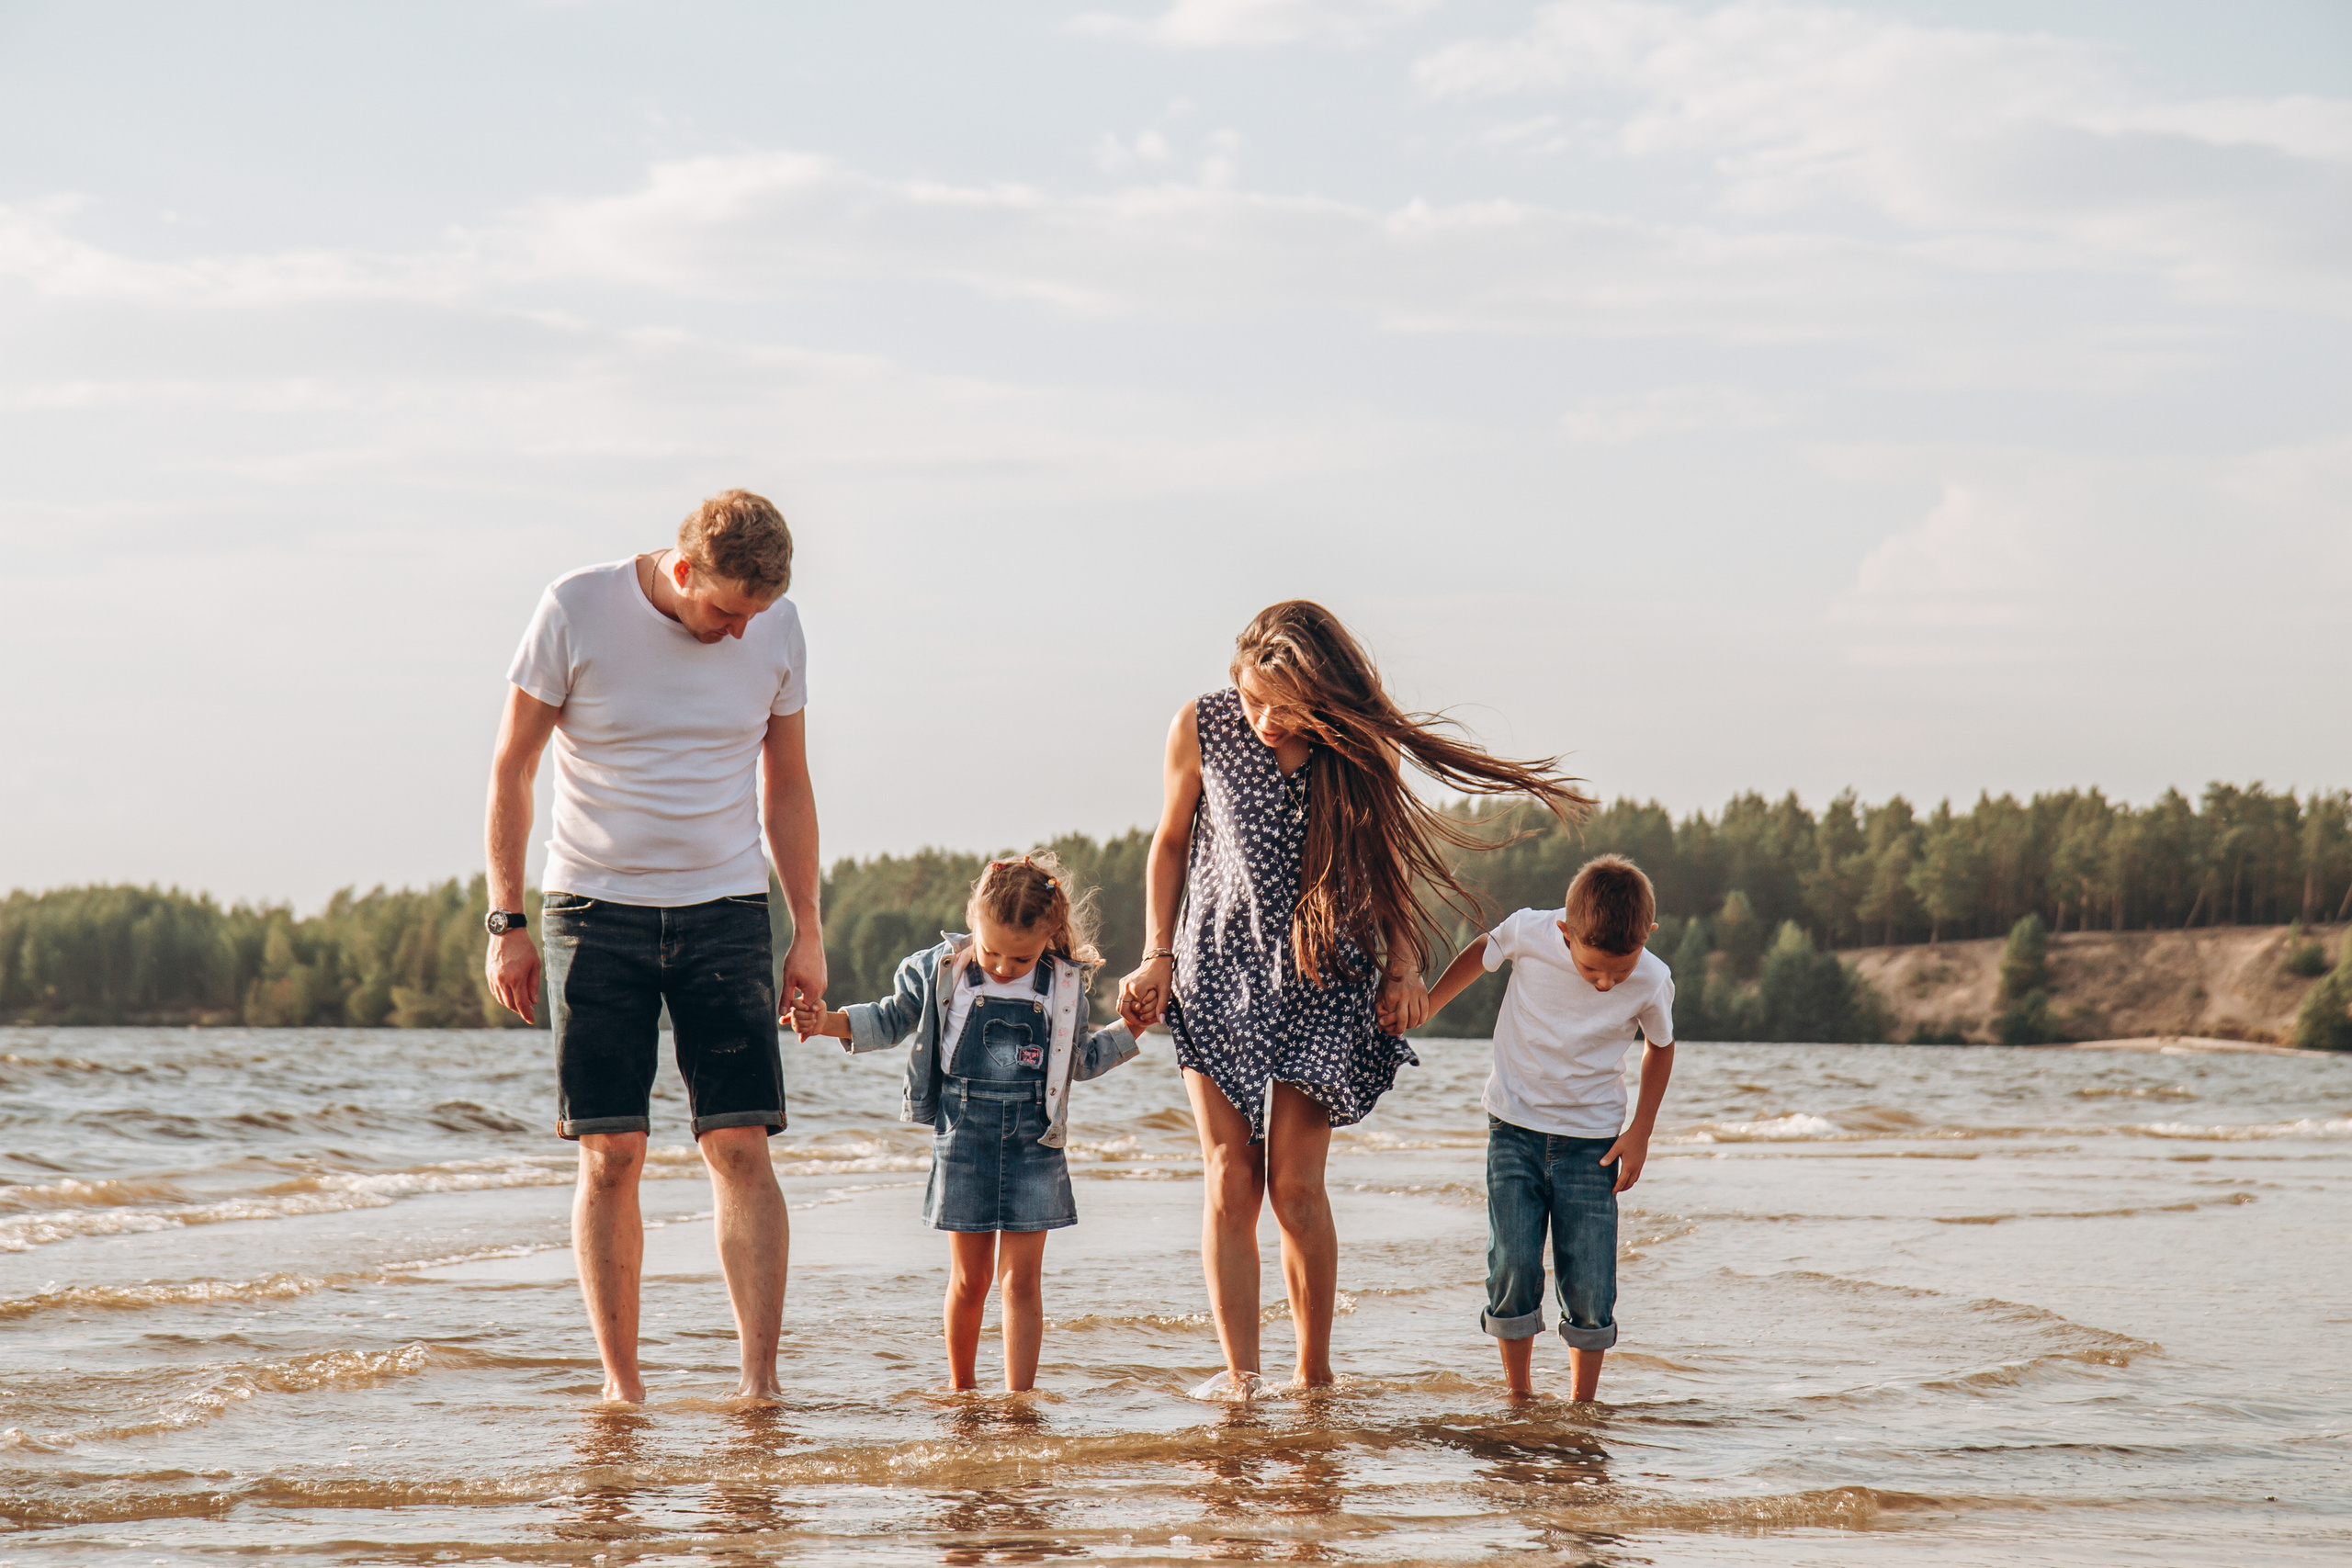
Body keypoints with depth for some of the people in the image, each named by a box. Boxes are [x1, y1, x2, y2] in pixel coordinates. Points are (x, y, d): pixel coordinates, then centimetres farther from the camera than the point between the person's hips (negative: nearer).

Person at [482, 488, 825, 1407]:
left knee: (740, 1147, -7)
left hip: (725, 910, 2)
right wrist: (506, 922, -3)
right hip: (597, 910, -2)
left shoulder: (775, 627, 0)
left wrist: (808, 929, 8)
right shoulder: (578, 611, -9)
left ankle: (759, 1382, -7)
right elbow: (511, 768, -1)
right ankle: (620, 1383, 6)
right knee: (609, 1155, -3)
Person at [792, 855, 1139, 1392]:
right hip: (963, 1140, 0)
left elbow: (1080, 1060, 17)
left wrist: (1132, 1028, 6)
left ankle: (1019, 1396, -2)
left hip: (1033, 1144, 0)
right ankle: (960, 1386, 26)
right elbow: (891, 1019, 13)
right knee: (969, 1278, 7)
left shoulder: (1065, 985, 2)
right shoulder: (939, 970, -2)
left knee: (1020, 1278, -3)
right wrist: (827, 1022, 1)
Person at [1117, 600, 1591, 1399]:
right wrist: (1157, 957, 2)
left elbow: (1388, 860, 7)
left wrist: (1403, 967, 0)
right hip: (1218, 970, 1)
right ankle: (1238, 1372, -7)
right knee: (1229, 1177, -7)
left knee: (1294, 1183, -7)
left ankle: (1314, 1372, 5)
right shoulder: (1201, 727, -8)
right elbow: (1171, 843, 7)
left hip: (1321, 980, -1)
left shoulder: (1360, 750, -9)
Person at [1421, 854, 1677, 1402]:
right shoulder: (1528, 932, -18)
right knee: (1514, 1269, -10)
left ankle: (1582, 1406, 12)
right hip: (1515, 1130, 0)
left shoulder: (1652, 982, -15)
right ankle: (1518, 1395, 7)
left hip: (1592, 1143, 0)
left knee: (1590, 1288, -4)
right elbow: (1481, 954, 7)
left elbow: (1659, 1047, 7)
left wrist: (1640, 1131, 1)